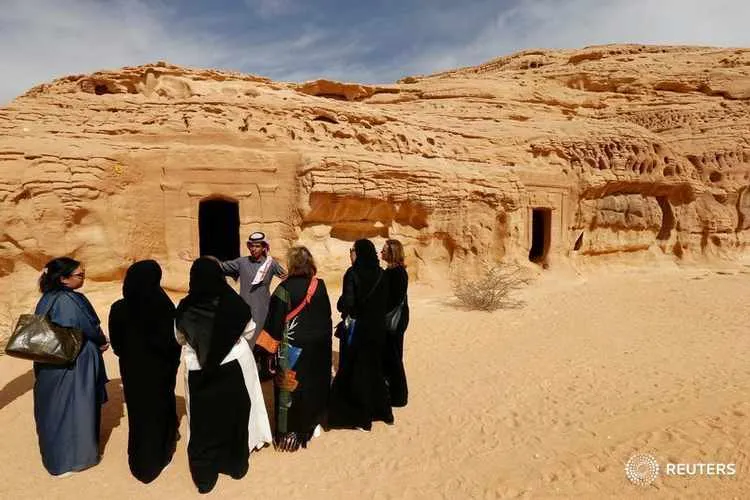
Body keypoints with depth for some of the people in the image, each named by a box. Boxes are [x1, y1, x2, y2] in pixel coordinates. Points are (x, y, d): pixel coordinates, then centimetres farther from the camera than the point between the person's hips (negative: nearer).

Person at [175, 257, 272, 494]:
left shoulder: (185, 308, -15)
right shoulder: (234, 302, -19)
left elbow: (179, 338, 3)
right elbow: (249, 330, -2)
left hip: (199, 372, 0)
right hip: (234, 367, 0)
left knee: (203, 421, 16)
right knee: (235, 416, 19)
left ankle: (204, 476, 26)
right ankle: (237, 465, 35)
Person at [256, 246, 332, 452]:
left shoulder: (285, 288, -16)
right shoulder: (320, 286, -3)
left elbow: (275, 322, -15)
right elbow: (327, 317, 5)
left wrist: (270, 347, -8)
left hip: (292, 346, -4)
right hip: (318, 346, 5)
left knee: (290, 387, 7)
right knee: (313, 383, 18)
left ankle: (288, 433, 15)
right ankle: (310, 425, 33)